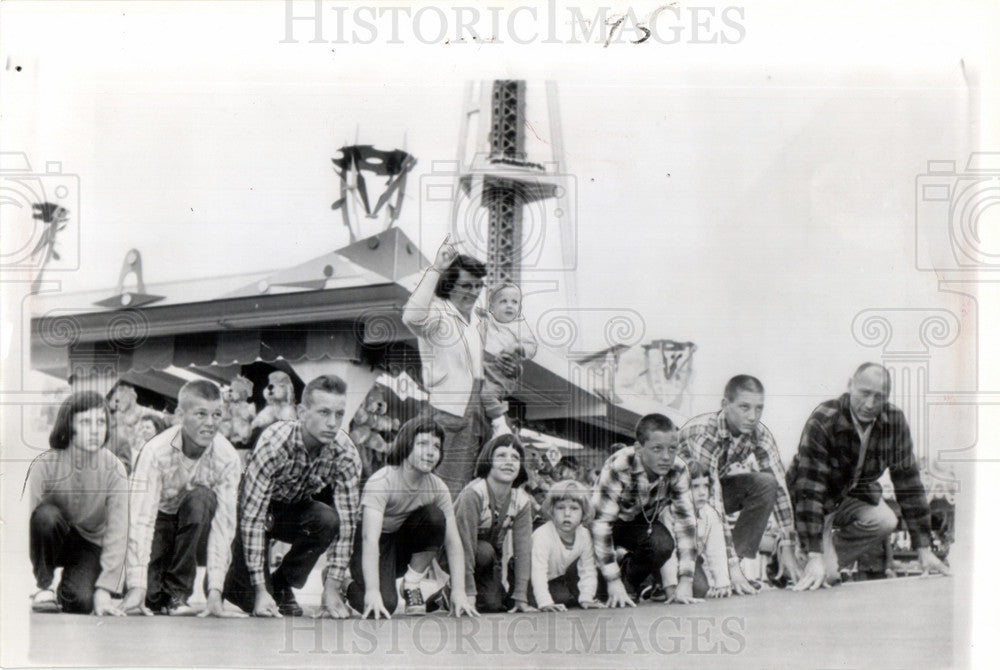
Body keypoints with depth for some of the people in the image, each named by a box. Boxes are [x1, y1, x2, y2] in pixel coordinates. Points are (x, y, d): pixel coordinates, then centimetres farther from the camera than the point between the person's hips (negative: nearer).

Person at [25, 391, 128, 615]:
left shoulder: (114, 470, -16)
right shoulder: (44, 465, -18)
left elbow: (117, 532, -17)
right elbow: (26, 519, -21)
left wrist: (104, 589, -24)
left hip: (90, 545, 0)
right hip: (51, 540, 0)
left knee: (81, 601, -27)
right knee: (46, 515, -34)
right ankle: (43, 586, -14)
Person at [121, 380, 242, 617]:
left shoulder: (227, 457, -21)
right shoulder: (156, 451, -26)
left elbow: (223, 523, -24)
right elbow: (141, 518, -32)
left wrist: (214, 591, -33)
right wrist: (137, 587, -40)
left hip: (194, 528, 2)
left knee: (202, 498, -32)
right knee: (148, 594, -26)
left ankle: (178, 593, -19)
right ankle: (155, 594, 15)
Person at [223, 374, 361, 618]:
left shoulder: (346, 454, -24)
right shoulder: (274, 443, -34)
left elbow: (346, 522, -22)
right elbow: (252, 516, -34)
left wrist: (332, 589, -28)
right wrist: (260, 590, -37)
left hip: (297, 509, 3)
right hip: (257, 509, -3)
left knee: (329, 520, -31)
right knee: (254, 603, -18)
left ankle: (282, 585, -7)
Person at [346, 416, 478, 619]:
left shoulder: (437, 488, -10)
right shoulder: (381, 482, -26)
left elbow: (453, 541, -12)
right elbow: (370, 538, -37)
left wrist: (458, 591, -24)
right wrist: (372, 591, -48)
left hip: (404, 545, 5)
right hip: (373, 549, -5)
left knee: (435, 517, -22)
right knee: (385, 604, -29)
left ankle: (411, 585, -7)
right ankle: (350, 587, 7)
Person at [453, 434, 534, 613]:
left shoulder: (522, 501, -12)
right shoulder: (473, 494, -28)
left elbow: (523, 549, -12)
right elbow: (466, 546, -31)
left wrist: (521, 598, -17)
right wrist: (468, 595, -33)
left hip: (489, 559, 5)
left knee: (495, 605, -15)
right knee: (485, 551, -34)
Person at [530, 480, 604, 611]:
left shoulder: (584, 535, -16)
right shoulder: (542, 536, -34)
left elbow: (587, 571, -10)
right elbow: (538, 573, -39)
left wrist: (586, 599, -21)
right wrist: (546, 604, -48)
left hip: (558, 577, 6)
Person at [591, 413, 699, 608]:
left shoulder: (678, 470, -23)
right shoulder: (618, 467, -35)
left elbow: (685, 519, -21)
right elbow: (601, 522, -35)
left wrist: (685, 582, -27)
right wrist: (613, 582, -37)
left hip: (643, 522, 2)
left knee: (663, 544, -28)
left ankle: (629, 584, -1)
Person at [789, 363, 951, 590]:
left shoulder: (894, 421, -15)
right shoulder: (822, 422, -29)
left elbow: (908, 482, -9)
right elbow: (809, 489, -33)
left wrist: (924, 550, -10)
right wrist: (815, 557, -39)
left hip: (855, 494, 5)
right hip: (820, 502, -5)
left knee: (885, 521, -27)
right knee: (826, 575, -21)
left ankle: (832, 561, -5)